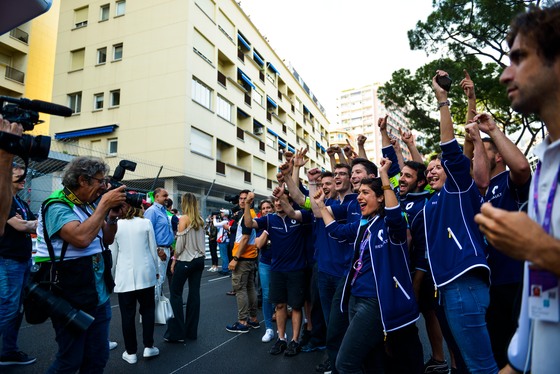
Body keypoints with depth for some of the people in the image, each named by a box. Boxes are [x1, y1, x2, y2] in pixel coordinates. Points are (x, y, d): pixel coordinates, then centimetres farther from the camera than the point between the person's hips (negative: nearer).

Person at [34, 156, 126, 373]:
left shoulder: (90, 204, 7)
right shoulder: (58, 207, -15)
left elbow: (107, 240, 13)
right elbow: (81, 238, -32)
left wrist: (112, 216, -5)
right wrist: (104, 205, -23)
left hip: (99, 295, 7)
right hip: (72, 300, -7)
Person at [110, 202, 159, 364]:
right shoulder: (146, 223, -3)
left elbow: (113, 254, 2)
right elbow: (153, 249, 1)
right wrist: (156, 270, 14)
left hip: (124, 276, 0)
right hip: (145, 273, 0)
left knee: (128, 314, 8)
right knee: (148, 309, 15)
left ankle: (131, 352, 17)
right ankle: (148, 346, 18)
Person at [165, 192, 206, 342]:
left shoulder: (184, 218, -10)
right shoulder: (200, 220, 8)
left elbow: (180, 243, -11)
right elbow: (201, 240, 11)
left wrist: (174, 260, -1)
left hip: (186, 260, -6)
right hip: (199, 259, 6)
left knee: (176, 293, 3)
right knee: (194, 293, 8)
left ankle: (177, 332, 4)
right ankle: (191, 331, 15)